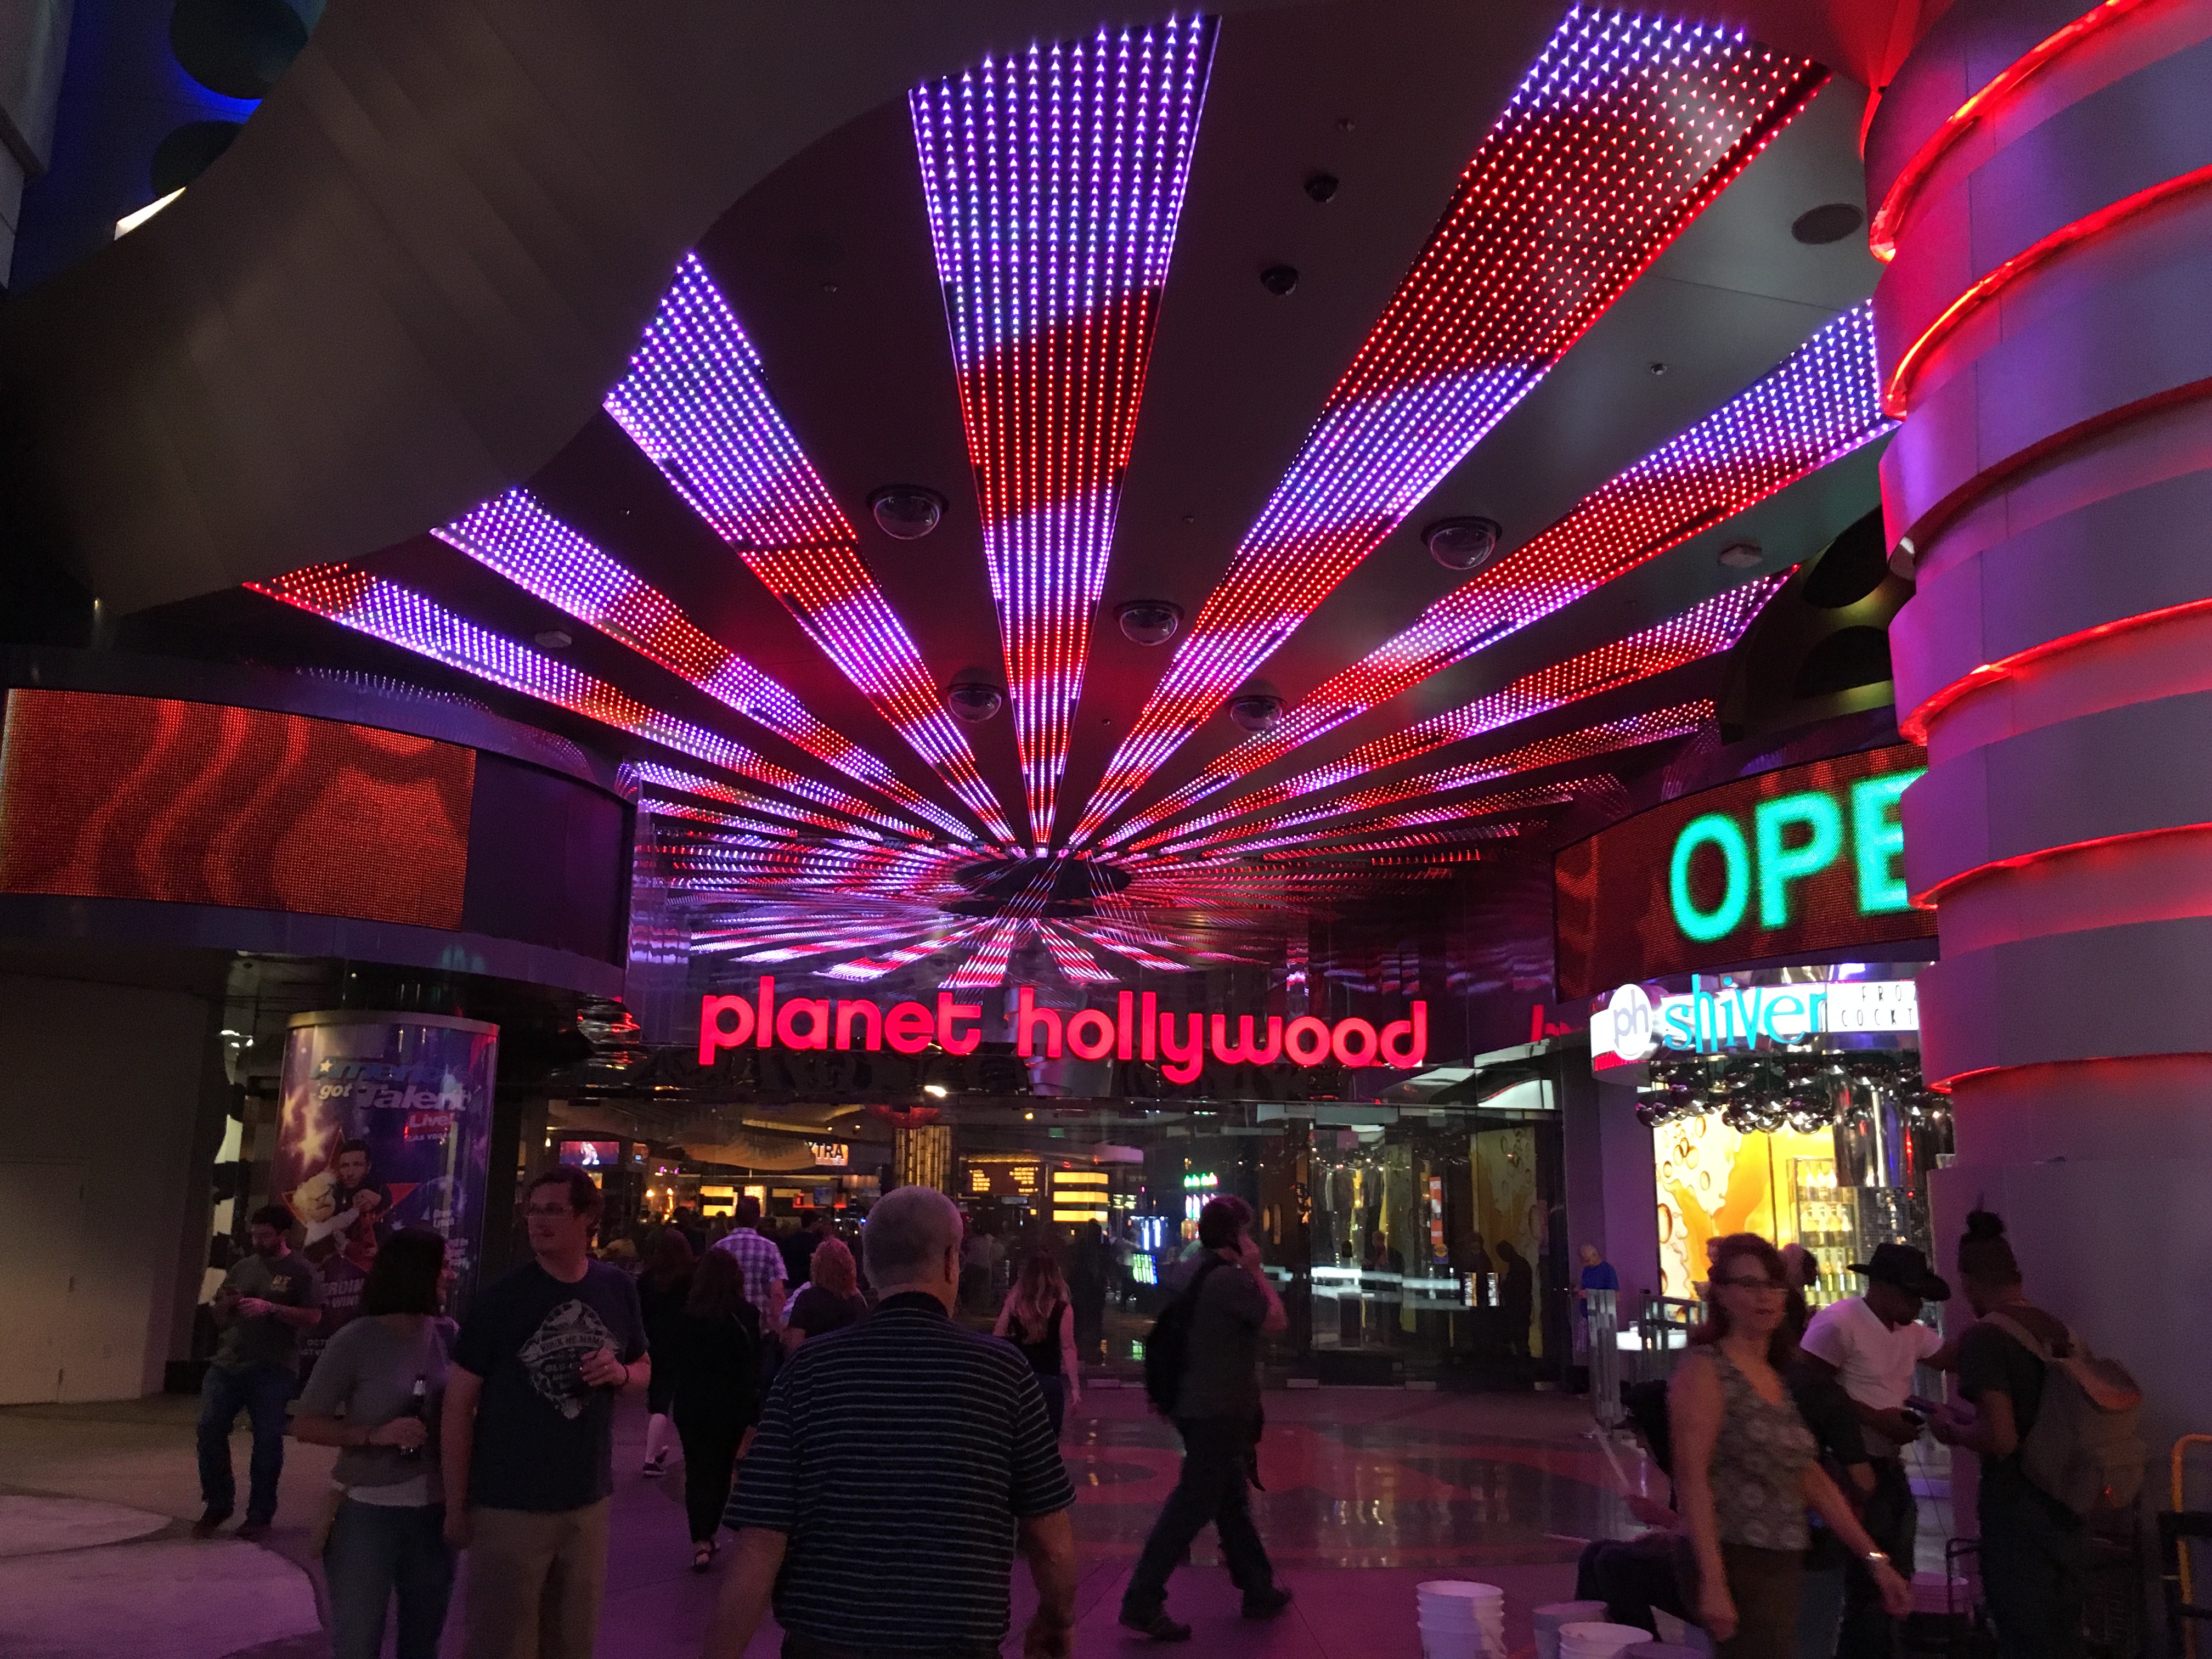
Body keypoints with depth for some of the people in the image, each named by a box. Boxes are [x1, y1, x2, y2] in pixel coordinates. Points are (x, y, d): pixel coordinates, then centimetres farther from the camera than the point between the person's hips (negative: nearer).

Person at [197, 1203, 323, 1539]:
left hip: (274, 1370, -4)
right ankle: (217, 1504, 11)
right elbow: (221, 1321, 18)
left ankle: (260, 1514, 12)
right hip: (228, 1363, 4)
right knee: (209, 1427, -6)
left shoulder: (300, 1271, -1)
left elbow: (314, 1317, -8)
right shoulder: (243, 1268, 13)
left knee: (267, 1441, 0)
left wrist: (270, 1308, -17)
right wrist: (225, 1305, -5)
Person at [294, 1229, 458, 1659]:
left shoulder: (448, 1336, 1)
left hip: (434, 1510, 4)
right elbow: (305, 1425, -7)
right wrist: (374, 1435, -19)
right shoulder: (357, 1340, -10)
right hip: (367, 1510, -4)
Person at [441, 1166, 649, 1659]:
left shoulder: (619, 1290, 0)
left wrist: (621, 1374, -11)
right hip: (508, 1505, -4)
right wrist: (455, 1508, -9)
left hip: (589, 1501, 4)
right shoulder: (501, 1298, -11)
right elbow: (458, 1403, -9)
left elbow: (644, 1369, 13)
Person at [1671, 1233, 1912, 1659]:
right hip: (1737, 1565, -7)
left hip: (1785, 1570, 7)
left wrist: (1875, 1559, 12)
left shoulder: (1781, 1377, 14)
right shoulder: (1705, 1369, -9)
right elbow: (1691, 1479, -16)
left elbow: (1812, 1478, 17)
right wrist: (1712, 1583, -23)